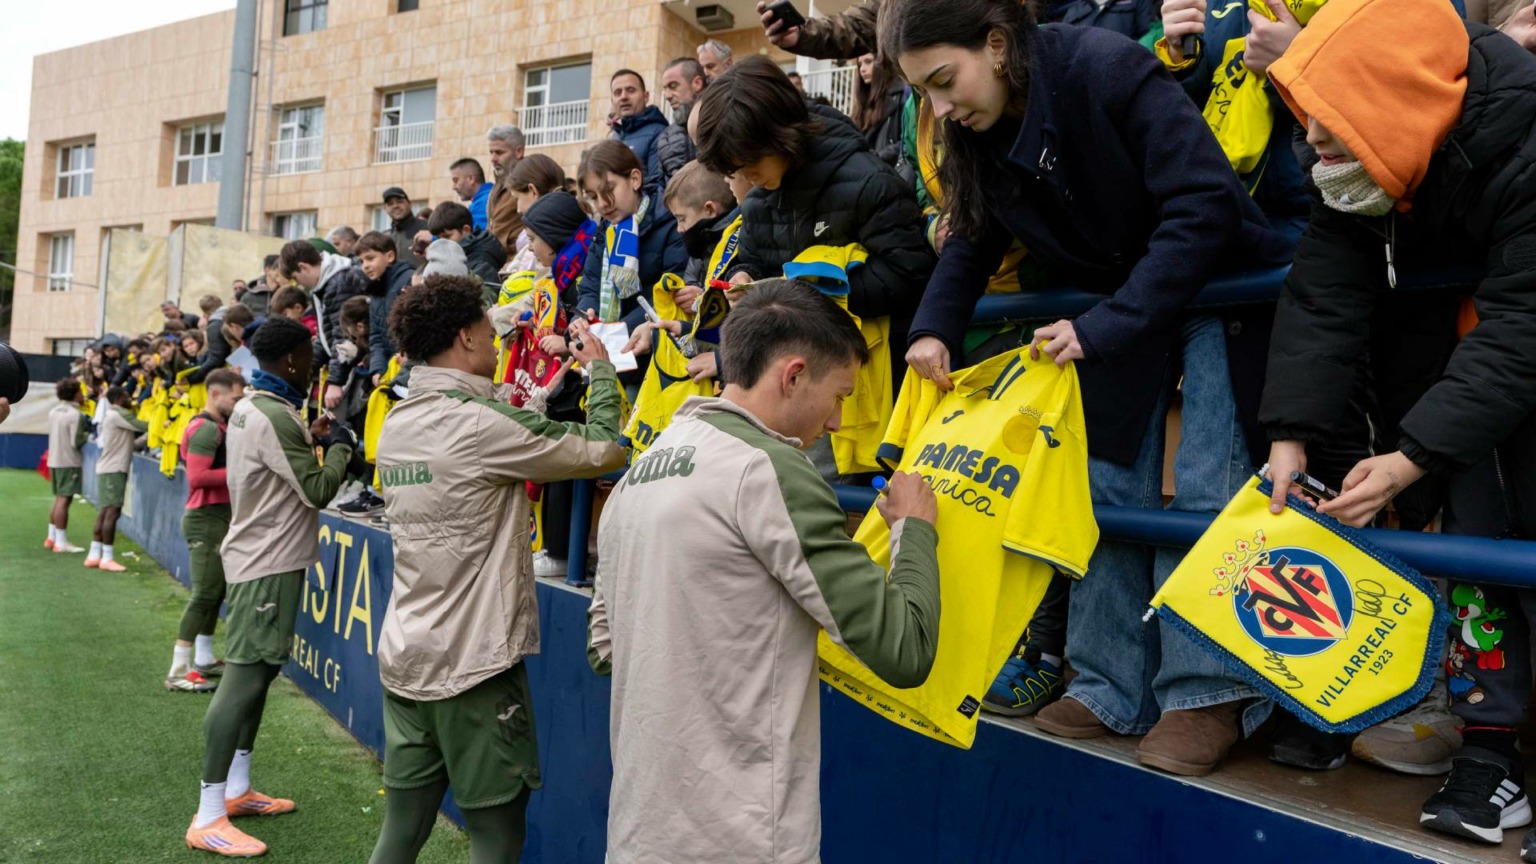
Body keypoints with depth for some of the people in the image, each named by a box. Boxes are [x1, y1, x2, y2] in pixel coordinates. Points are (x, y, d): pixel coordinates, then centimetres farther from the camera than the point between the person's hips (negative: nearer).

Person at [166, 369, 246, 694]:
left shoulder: (217, 427, 16)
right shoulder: (206, 429, -16)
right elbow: (196, 476, -24)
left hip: (219, 517, 10)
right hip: (206, 519, -10)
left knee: (215, 592, 15)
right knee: (204, 593, -10)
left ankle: (204, 660, 23)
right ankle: (178, 671, -6)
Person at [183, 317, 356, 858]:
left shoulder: (250, 407, 12)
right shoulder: (275, 417, -20)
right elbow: (318, 490, -18)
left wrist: (311, 441, 10)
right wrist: (339, 446, -3)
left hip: (260, 557, 11)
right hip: (269, 563, -11)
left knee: (257, 673, 16)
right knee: (245, 677, -9)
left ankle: (237, 789, 25)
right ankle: (207, 817, -4)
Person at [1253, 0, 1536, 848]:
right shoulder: (1356, 156, -16)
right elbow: (1325, 291, -20)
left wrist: (1415, 457, -39)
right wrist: (1290, 431, -28)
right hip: (1443, 350, 5)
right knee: (1466, 525, -1)